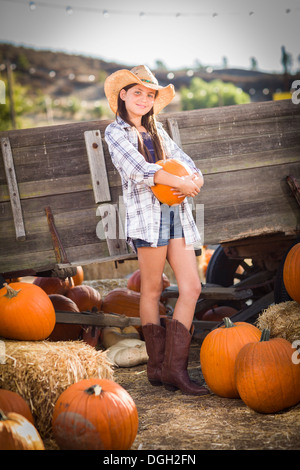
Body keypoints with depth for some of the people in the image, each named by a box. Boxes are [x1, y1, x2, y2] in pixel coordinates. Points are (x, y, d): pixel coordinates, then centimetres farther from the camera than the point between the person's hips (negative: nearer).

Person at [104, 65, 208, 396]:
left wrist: (195, 178, -7)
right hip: (148, 215, -6)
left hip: (176, 214, 6)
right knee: (152, 290, 0)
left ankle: (174, 367, -1)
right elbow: (137, 168, -13)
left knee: (191, 287, -2)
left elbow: (182, 160, 17)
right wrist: (179, 182, -16)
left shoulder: (156, 130, 23)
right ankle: (157, 366, 9)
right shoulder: (115, 131, 4)